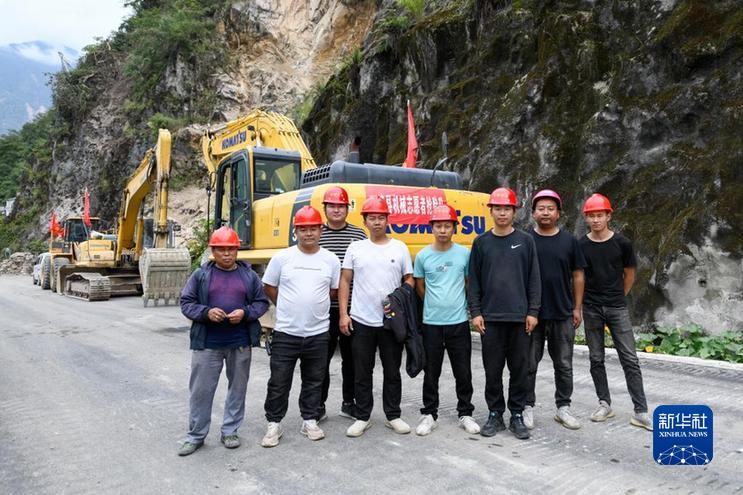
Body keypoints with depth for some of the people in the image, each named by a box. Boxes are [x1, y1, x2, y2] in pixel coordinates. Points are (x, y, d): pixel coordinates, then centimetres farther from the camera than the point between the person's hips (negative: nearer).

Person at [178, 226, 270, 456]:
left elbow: (262, 302, 6)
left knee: (238, 388, 11)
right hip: (207, 343, -1)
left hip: (240, 343, 1)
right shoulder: (201, 275, 1)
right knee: (201, 390, 5)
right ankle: (195, 436, 21)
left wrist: (245, 313, -13)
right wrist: (206, 312, -17)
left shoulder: (249, 275, 4)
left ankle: (230, 431, 27)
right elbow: (186, 303, 1)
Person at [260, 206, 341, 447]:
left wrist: (314, 305, 9)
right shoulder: (282, 257, -4)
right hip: (285, 333, -1)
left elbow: (335, 289, 11)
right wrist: (290, 307, 8)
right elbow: (269, 287, 6)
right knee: (279, 382, 6)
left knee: (314, 381, 14)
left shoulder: (331, 259, 0)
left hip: (318, 333, 2)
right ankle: (274, 424, 22)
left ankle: (309, 421, 30)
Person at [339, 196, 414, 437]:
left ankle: (393, 416, 25)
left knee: (392, 371, 10)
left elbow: (409, 279, 8)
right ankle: (362, 417, 22)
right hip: (361, 321, 0)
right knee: (362, 373, 8)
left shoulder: (400, 248, 5)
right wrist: (343, 314, -4)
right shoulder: (355, 248, 4)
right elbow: (345, 281, 3)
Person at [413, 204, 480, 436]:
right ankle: (429, 415, 23)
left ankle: (465, 414, 25)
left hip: (459, 322, 0)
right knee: (431, 373, 9)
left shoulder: (464, 253, -2)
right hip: (431, 323, 0)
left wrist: (465, 305, 8)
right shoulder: (423, 256, -1)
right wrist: (435, 305, 10)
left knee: (463, 372, 9)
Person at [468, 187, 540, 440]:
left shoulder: (525, 241, 4)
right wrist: (475, 312, -2)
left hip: (520, 317, 0)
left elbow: (534, 278, 3)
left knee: (520, 369, 7)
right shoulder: (481, 242, 5)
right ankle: (495, 414, 21)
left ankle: (517, 415, 21)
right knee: (493, 370, 7)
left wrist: (533, 311, -3)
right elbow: (474, 280, 4)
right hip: (490, 317, 0)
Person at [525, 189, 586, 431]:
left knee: (564, 364, 12)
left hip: (563, 314, 2)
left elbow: (577, 275, 7)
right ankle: (527, 407, 20)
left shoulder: (569, 241, 5)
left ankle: (563, 407, 25)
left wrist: (577, 308, 3)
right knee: (529, 364, 7)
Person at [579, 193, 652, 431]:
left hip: (617, 308, -1)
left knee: (630, 360, -2)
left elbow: (629, 274, 9)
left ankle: (641, 411, 4)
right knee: (596, 359, 8)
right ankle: (605, 404, 21)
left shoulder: (622, 243, -3)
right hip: (591, 309, 1)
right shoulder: (581, 245, -2)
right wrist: (582, 302, 8)